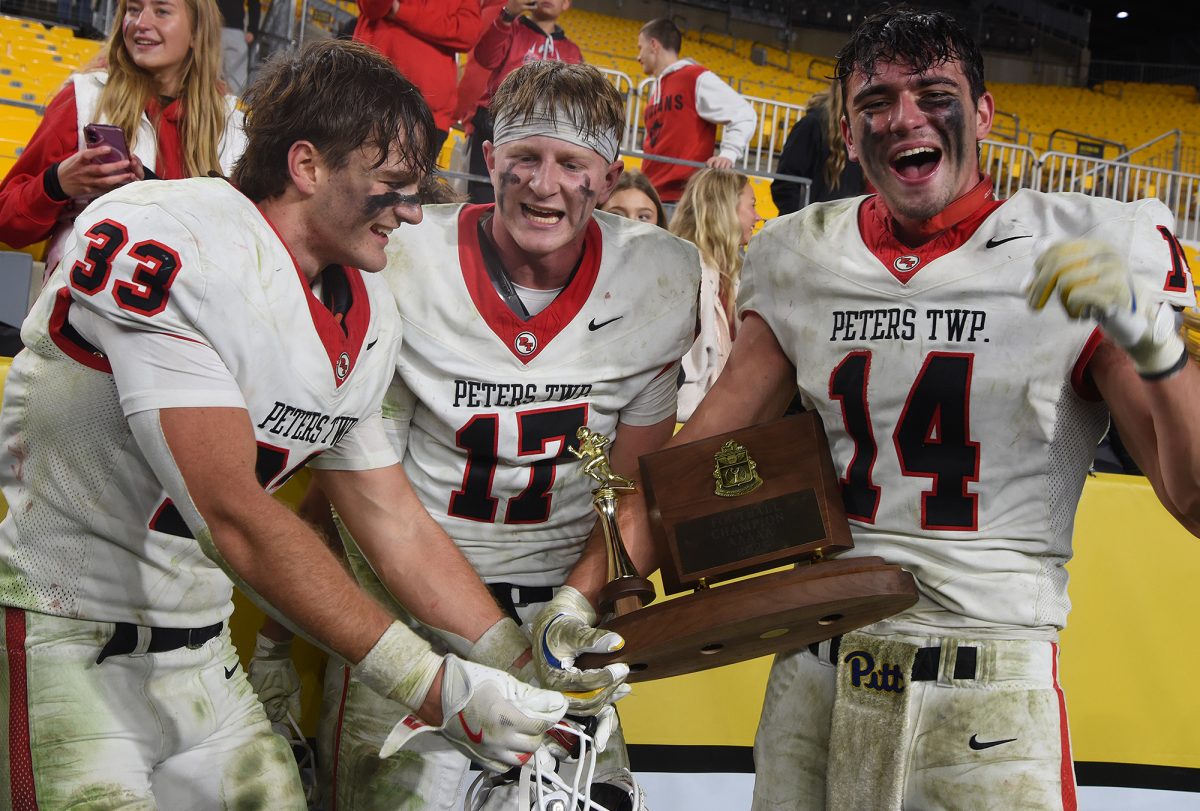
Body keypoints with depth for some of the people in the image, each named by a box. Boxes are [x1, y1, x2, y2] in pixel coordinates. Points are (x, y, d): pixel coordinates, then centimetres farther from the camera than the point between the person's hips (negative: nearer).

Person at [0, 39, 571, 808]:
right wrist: (438, 687, -24)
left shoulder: (367, 321, 3)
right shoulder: (161, 240, -22)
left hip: (192, 643, 7)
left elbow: (396, 522, 8)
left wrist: (528, 671, 1)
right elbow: (232, 516, -26)